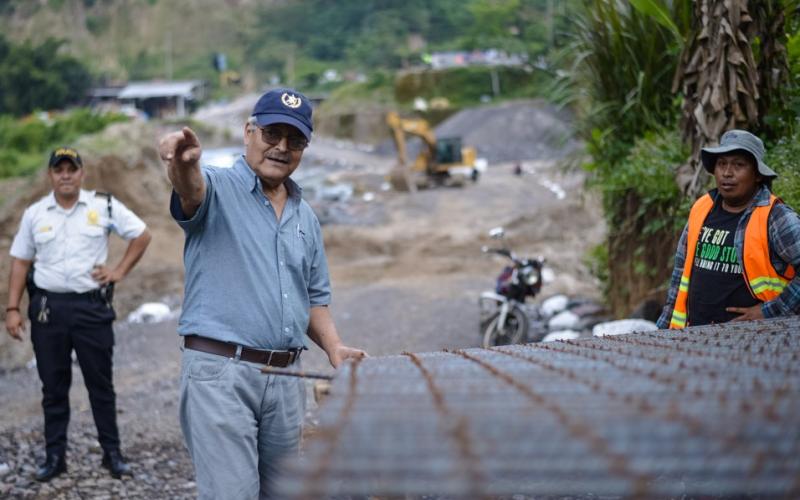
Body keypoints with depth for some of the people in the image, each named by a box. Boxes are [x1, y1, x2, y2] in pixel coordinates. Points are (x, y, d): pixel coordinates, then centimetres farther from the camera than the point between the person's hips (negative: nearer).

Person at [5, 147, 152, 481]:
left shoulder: (104, 207, 1)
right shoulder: (34, 214, 5)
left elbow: (142, 236, 9)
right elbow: (20, 262, 7)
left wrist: (120, 271, 0)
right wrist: (12, 309, 1)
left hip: (92, 306, -1)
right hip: (47, 307, 2)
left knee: (100, 383, 5)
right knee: (53, 386, 7)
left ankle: (112, 453, 14)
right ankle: (54, 456, 15)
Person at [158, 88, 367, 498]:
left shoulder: (306, 217, 17)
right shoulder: (219, 189, -3)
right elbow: (191, 189, -28)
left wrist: (334, 349, 5)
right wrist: (183, 164, -52)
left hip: (286, 376, 7)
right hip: (220, 373, -6)